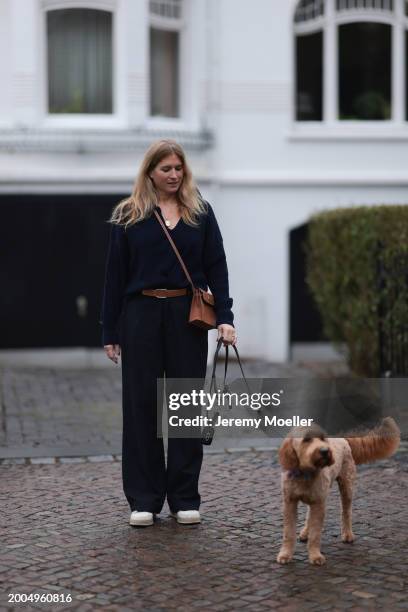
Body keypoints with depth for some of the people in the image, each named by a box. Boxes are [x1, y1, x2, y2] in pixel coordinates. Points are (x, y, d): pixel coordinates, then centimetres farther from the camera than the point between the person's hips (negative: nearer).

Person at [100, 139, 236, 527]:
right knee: (141, 403, 2)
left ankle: (185, 498, 14)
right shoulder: (127, 215, 4)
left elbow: (216, 267, 4)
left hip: (188, 317, 1)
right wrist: (110, 331, 1)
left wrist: (224, 316, -7)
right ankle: (144, 499, 11)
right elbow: (115, 276, 4)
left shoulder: (200, 212, 7)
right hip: (141, 316, -1)